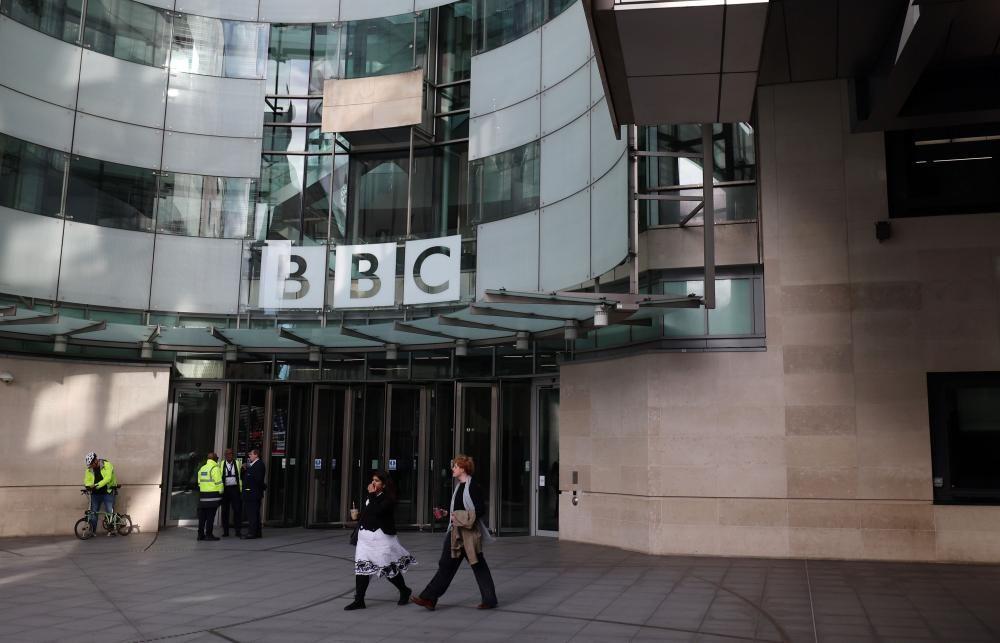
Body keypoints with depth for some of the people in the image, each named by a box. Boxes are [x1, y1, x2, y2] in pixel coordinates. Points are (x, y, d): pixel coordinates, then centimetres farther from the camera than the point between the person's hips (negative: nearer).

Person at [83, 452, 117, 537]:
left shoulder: (107, 465, -11)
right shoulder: (89, 469, 5)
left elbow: (107, 478, -20)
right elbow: (87, 480, 2)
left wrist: (97, 485, -30)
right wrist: (89, 486, -22)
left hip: (108, 492, -4)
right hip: (95, 493, 4)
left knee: (110, 512, -3)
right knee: (93, 512, 4)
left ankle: (111, 530, 5)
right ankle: (92, 531, 11)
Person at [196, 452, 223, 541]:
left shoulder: (202, 468, 14)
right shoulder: (215, 468, -9)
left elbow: (199, 482, 17)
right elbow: (218, 482, -13)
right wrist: (221, 492, -4)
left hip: (202, 494, 7)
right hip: (213, 494, -7)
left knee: (202, 516, 10)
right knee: (210, 515, -4)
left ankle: (201, 534, 13)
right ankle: (209, 534, -3)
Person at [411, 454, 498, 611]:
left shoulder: (473, 487, -14)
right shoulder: (460, 486, 12)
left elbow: (480, 510, -19)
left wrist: (460, 518, -20)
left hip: (470, 533, -9)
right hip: (456, 533, 9)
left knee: (478, 566, 2)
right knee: (446, 565, 7)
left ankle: (490, 600, 14)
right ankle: (429, 598, 7)